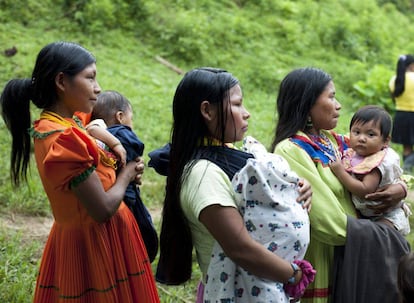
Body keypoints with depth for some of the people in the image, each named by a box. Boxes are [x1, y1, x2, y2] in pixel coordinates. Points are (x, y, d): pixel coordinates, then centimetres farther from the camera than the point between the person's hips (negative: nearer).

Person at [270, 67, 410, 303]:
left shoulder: (335, 140, 6)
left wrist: (401, 188, -4)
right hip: (325, 266, -7)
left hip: (356, 256, 7)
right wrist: (389, 237, -10)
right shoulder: (290, 151, -16)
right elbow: (333, 225, -22)